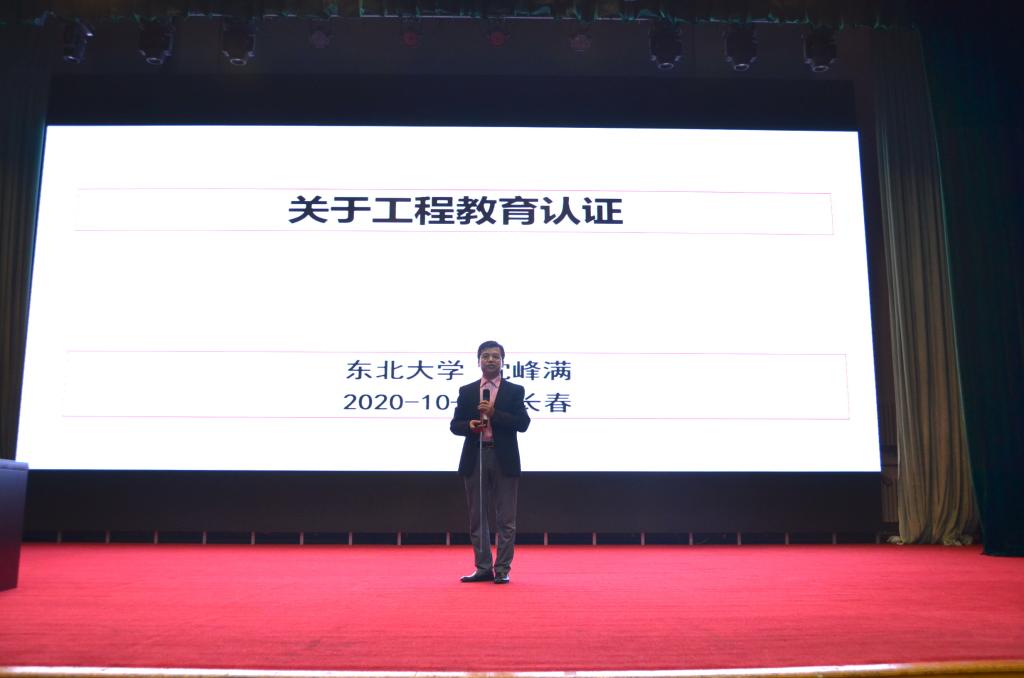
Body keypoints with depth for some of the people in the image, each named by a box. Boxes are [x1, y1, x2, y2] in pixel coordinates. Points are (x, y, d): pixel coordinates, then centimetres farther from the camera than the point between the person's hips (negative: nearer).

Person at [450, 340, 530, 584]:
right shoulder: (466, 391, 10)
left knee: (505, 518, 1)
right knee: (477, 517, 8)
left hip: (504, 459, -2)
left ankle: (502, 569, 9)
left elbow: (523, 423, -7)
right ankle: (483, 568, 17)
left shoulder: (515, 391, 4)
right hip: (475, 458, 2)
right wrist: (469, 425, -14)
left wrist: (494, 413, -16)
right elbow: (455, 425, 8)